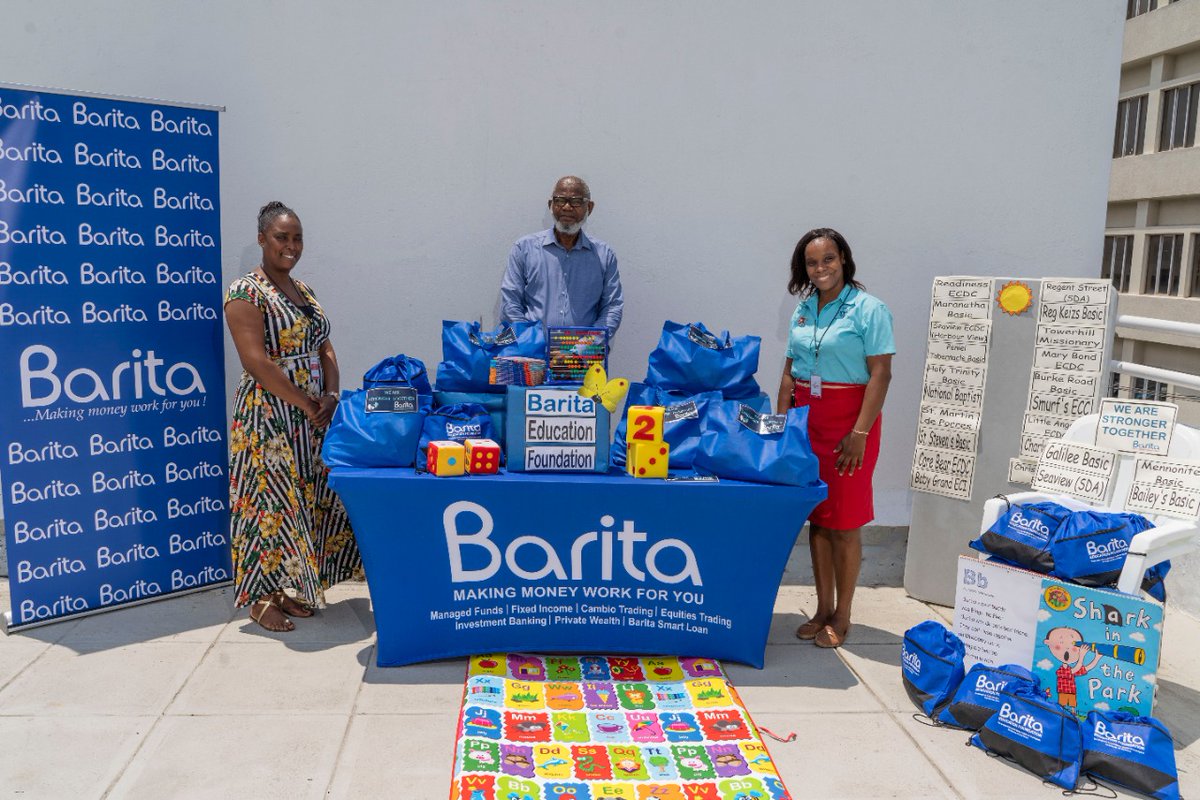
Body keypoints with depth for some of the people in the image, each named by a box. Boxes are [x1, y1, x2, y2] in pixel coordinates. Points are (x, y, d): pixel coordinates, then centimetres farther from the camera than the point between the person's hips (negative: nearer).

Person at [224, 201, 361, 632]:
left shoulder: (303, 291, 14)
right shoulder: (246, 293, -11)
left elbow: (324, 349, 13)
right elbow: (257, 362, -19)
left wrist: (331, 396, -4)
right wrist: (308, 404, -17)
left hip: (312, 415, 8)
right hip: (269, 416, -8)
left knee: (308, 499, 11)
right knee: (270, 500, -3)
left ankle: (288, 587, 23)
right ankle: (260, 597, 10)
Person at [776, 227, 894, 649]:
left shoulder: (868, 309, -7)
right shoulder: (803, 310, 11)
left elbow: (880, 374, -12)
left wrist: (860, 433, -18)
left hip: (848, 421, -6)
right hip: (807, 420, 6)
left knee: (843, 524, 0)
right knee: (817, 518, 11)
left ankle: (842, 617, 13)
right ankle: (823, 609, 22)